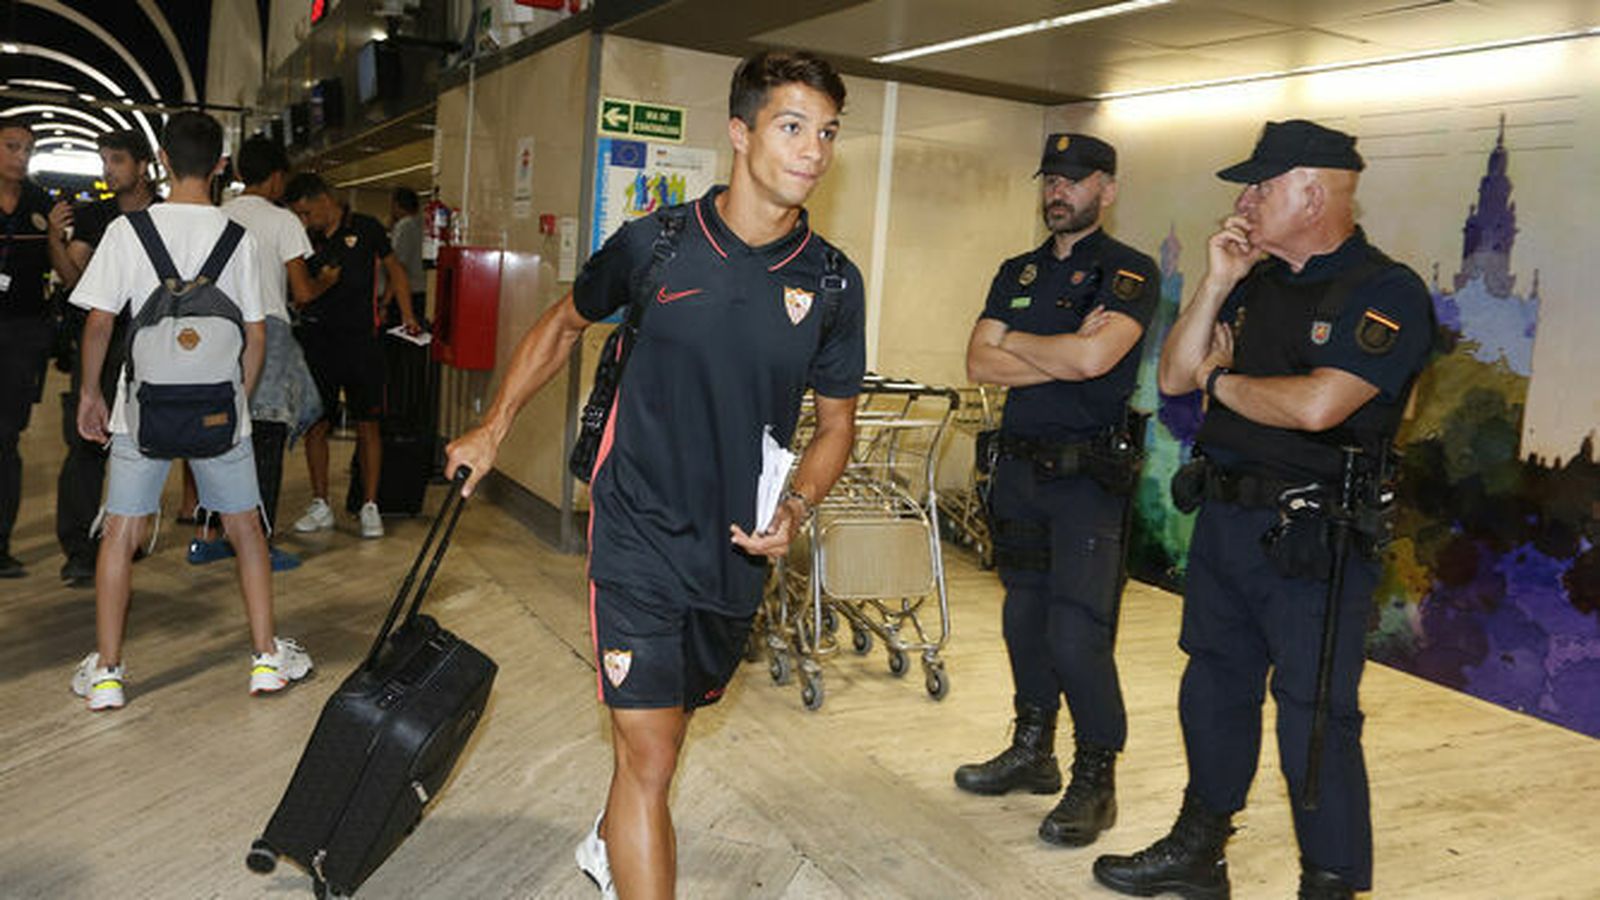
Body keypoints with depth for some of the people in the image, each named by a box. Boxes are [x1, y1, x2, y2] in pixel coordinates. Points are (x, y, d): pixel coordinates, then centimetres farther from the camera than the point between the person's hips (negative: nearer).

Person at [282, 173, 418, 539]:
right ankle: (321, 505, 16)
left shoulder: (366, 229, 1)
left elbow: (395, 270, 11)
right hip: (316, 339, 3)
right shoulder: (305, 239, 8)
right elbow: (299, 293, 17)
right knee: (315, 424, 5)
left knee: (367, 424, 0)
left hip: (360, 338, -3)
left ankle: (370, 506, 8)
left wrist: (407, 315, 3)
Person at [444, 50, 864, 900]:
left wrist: (794, 508, -12)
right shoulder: (655, 242, -9)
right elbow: (563, 324, 10)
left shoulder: (833, 282, -4)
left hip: (738, 548, 4)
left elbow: (835, 423, 5)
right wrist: (493, 428, 10)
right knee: (648, 756, -8)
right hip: (639, 534, -4)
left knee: (670, 721, 24)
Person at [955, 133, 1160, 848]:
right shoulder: (1017, 273, 14)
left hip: (1087, 474, -6)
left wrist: (1015, 340, -5)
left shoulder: (1130, 271, -4)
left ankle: (1095, 781, 8)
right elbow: (980, 364, 2)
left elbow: (1093, 357, -21)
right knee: (1025, 616, 14)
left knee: (1077, 632, -8)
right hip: (1018, 467, 6)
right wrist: (1063, 352, -10)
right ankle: (1032, 751, 29)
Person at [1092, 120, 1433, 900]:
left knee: (1315, 720, -1)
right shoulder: (1257, 283, 11)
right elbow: (1175, 376, 6)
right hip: (1223, 517, 8)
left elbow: (1316, 404, -26)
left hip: (1312, 541, -8)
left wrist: (1222, 379, -8)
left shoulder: (1387, 293, -12)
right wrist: (1215, 285, -4)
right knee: (1214, 691, 18)